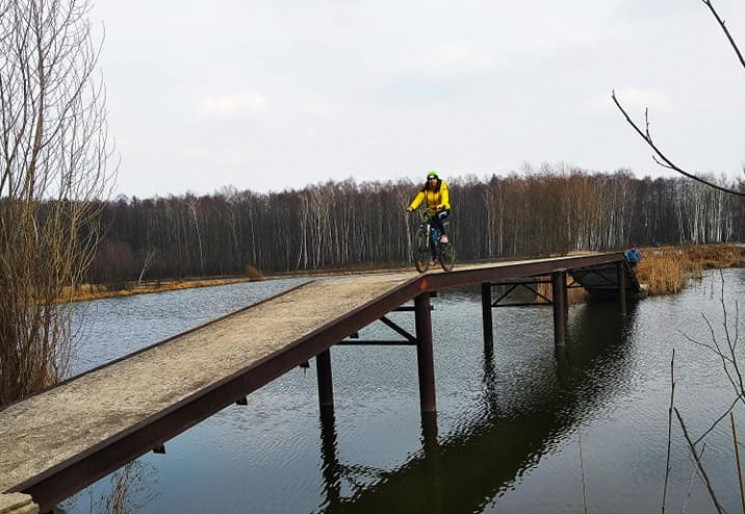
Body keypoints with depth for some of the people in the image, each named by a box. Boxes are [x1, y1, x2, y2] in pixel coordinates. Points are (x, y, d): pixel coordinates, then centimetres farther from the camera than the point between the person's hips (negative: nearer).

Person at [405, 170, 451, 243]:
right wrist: (411, 207, -36)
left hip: (443, 210, -4)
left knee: (437, 218, -35)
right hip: (432, 212, 4)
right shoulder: (425, 189, -5)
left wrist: (442, 205, -53)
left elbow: (445, 198, -30)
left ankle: (443, 235, -20)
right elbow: (419, 198, -18)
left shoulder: (442, 186, -14)